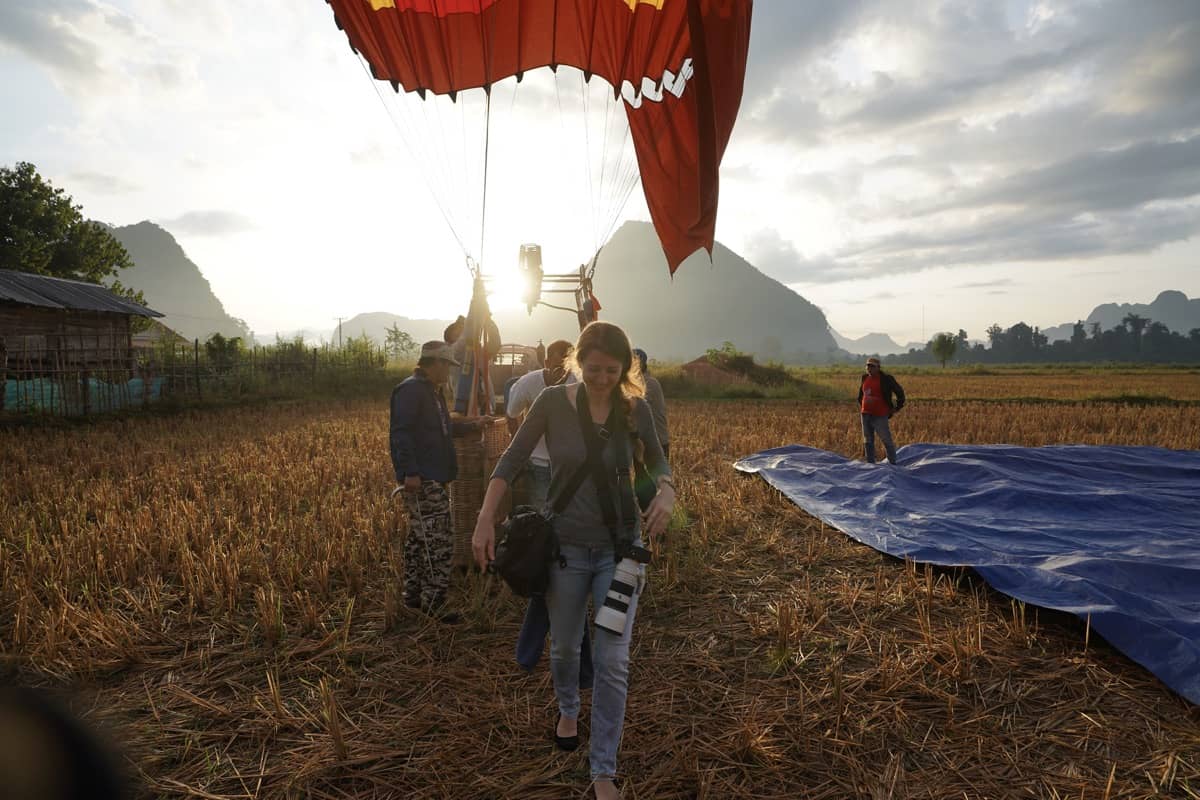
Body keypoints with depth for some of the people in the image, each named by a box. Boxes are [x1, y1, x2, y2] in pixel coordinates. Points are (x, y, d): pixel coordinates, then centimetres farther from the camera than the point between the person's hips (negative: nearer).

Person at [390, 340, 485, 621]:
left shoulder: (434, 391, 20)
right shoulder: (412, 390, -13)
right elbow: (401, 433, -20)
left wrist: (473, 426, 23)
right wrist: (410, 472, -26)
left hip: (433, 477, 11)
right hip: (420, 479, -11)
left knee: (420, 536, 15)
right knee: (438, 538, -10)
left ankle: (413, 595, 25)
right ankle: (433, 600, -3)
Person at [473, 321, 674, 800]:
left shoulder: (635, 409, -9)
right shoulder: (552, 402, -12)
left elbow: (657, 461, 6)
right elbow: (511, 461, -5)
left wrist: (666, 492, -16)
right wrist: (485, 521, -13)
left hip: (620, 547, 0)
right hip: (565, 546, 0)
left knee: (613, 660, -1)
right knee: (564, 645, 19)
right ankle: (567, 710, 52)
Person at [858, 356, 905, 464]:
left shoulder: (885, 378, -8)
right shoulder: (865, 378, 10)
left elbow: (899, 392, -2)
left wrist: (897, 407, -1)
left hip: (880, 416, -6)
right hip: (866, 415, 6)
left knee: (887, 440, 0)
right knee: (868, 441, 11)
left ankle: (892, 463, 11)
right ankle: (870, 463, 20)